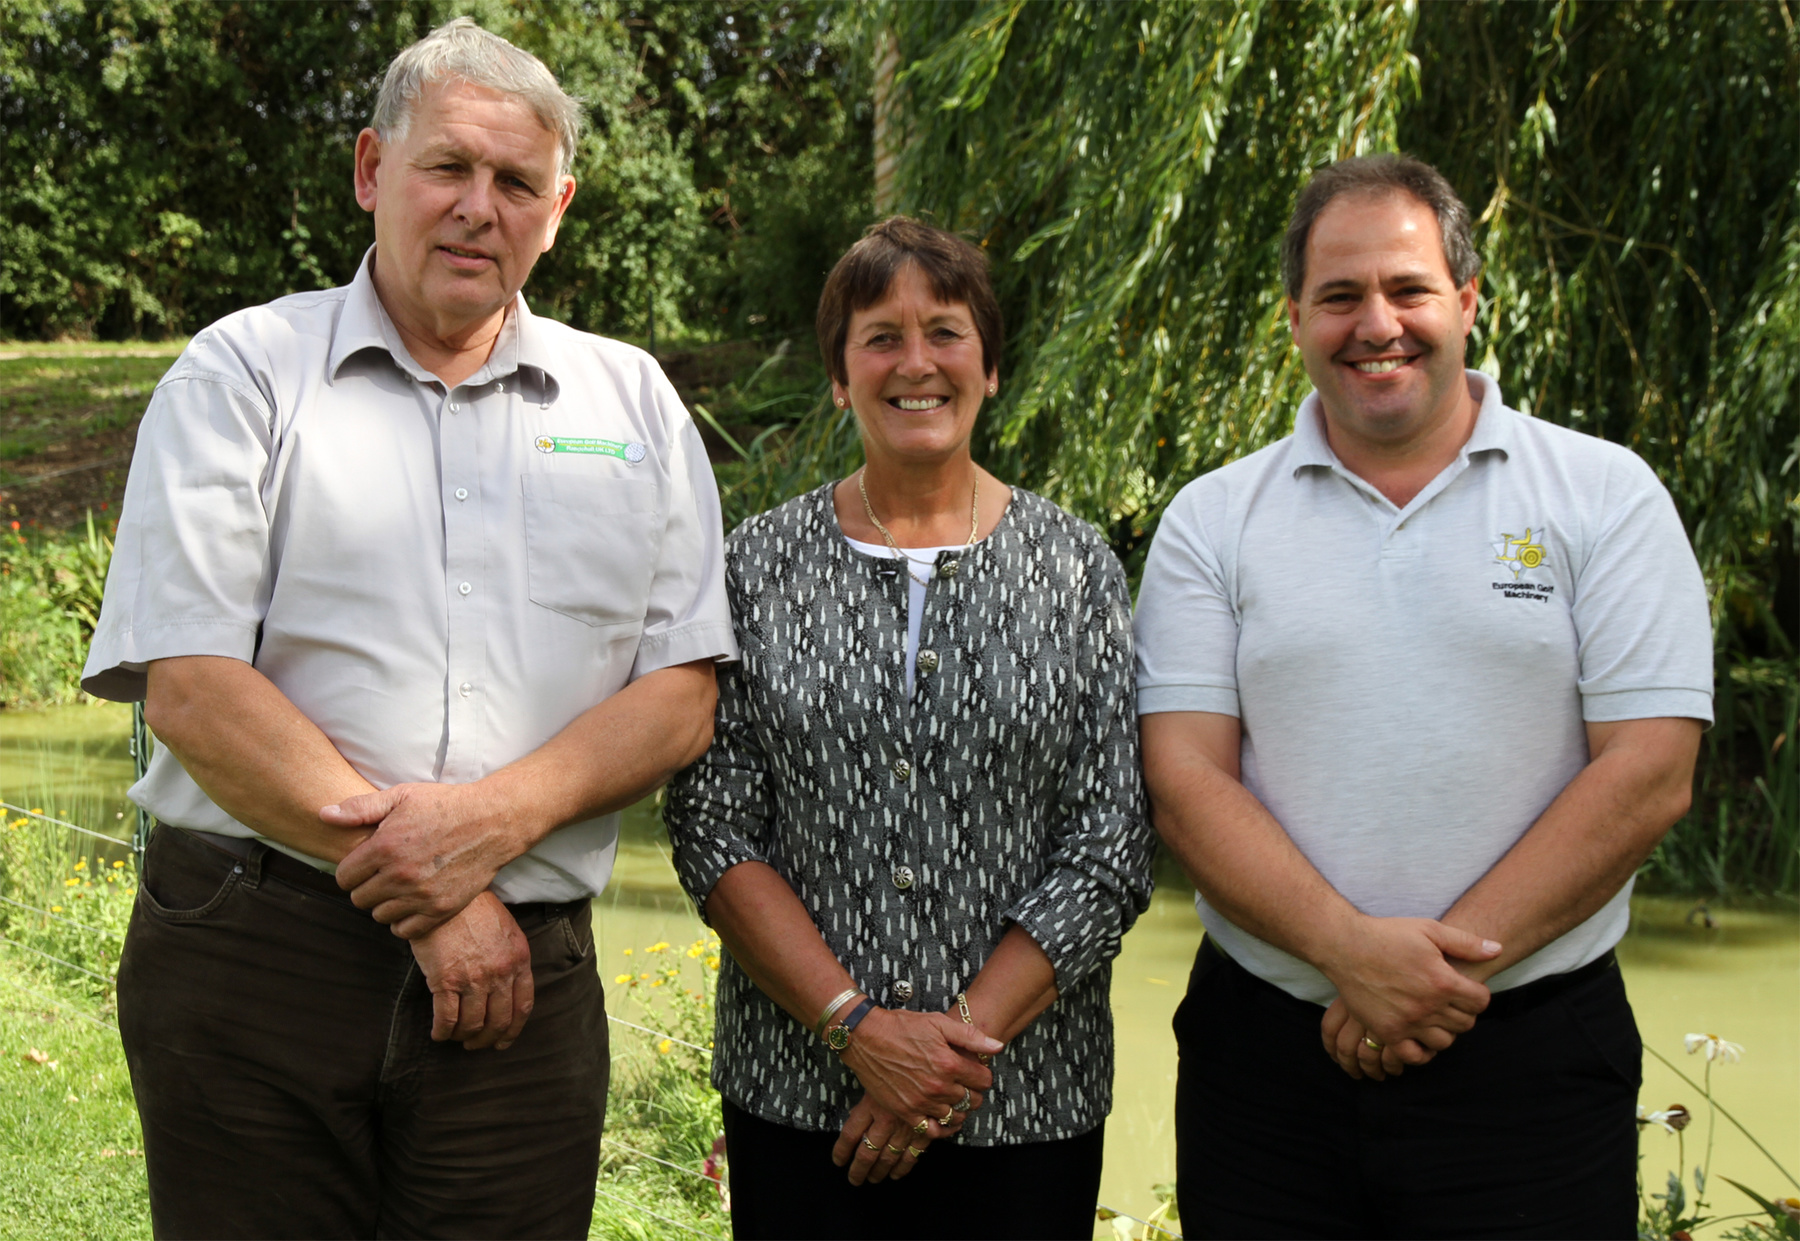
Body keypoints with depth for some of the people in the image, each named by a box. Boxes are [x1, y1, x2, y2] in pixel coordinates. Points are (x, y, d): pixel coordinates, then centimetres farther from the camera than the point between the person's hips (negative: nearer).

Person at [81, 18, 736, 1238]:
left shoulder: (631, 400, 12)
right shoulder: (243, 371, 3)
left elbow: (683, 694, 6)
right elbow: (190, 686, -7)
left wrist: (498, 818, -13)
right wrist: (427, 890, -11)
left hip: (522, 972, 2)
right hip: (250, 954, -2)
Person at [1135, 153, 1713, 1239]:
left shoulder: (1605, 497, 1)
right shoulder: (1214, 521, 5)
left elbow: (1649, 777, -7)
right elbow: (1186, 778, -3)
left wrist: (1446, 961, -14)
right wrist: (1348, 948, -18)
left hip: (1532, 1057, -1)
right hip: (1266, 1056, 2)